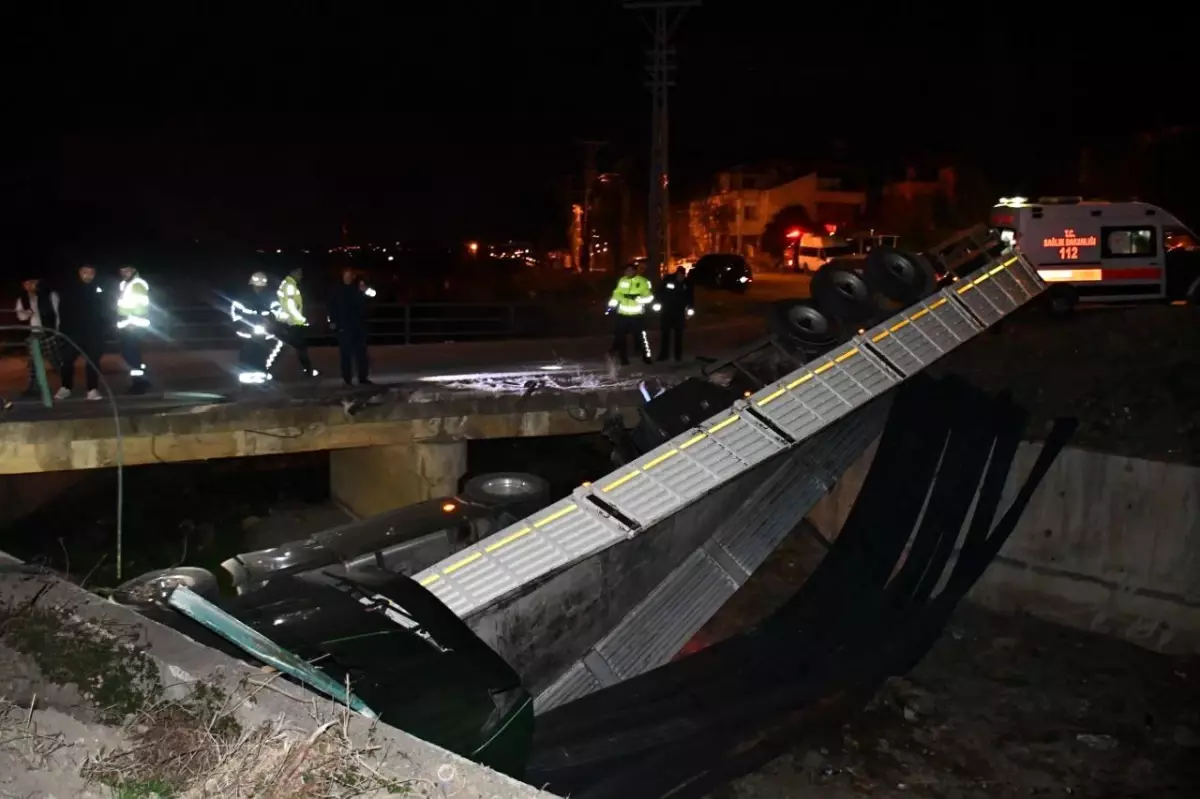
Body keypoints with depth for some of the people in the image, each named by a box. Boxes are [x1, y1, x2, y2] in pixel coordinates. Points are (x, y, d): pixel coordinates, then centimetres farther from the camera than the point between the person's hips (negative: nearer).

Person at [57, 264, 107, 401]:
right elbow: (63, 310, 2)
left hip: (93, 332, 0)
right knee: (67, 360, 2)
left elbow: (104, 311, 6)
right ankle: (66, 388, 14)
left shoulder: (99, 290, 2)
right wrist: (63, 328, -6)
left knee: (93, 361, 3)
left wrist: (103, 328, -3)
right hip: (73, 331, 0)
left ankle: (93, 390, 6)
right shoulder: (70, 289, 1)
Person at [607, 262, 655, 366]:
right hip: (622, 314, 4)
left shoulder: (643, 282, -6)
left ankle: (646, 357, 15)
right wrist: (612, 304, 7)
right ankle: (623, 359, 15)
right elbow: (617, 294, 16)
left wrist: (639, 298, -25)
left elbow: (649, 296, -9)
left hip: (637, 315, -4)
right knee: (620, 337, 5)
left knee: (641, 337, 1)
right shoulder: (622, 281, 6)